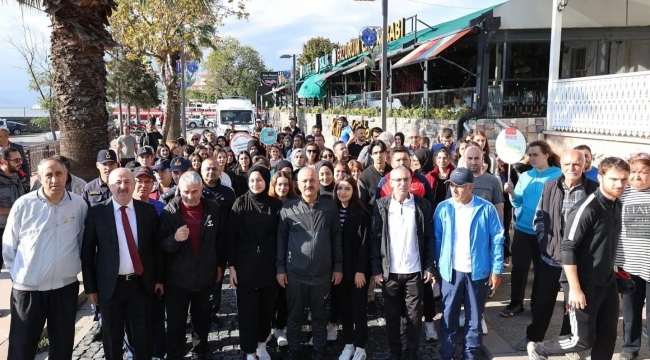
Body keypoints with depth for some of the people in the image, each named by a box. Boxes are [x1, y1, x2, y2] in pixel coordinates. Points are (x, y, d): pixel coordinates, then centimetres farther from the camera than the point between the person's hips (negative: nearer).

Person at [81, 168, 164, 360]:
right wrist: (90, 287, -2)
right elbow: (87, 252, -2)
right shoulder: (96, 212, -5)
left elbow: (156, 247, 4)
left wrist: (159, 278, 5)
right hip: (110, 285, -1)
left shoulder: (148, 210, -1)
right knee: (112, 338, 15)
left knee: (143, 336, 13)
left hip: (142, 283, 1)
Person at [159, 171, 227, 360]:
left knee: (202, 321, 19)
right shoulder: (170, 211, -11)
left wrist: (220, 265, 11)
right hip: (177, 278, -2)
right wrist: (174, 239, -33)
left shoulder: (215, 209, -5)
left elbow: (221, 239, 6)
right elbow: (162, 245, -12)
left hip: (205, 276, 2)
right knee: (175, 324, 8)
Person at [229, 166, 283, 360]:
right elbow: (232, 236, -4)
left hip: (269, 266, 2)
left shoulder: (276, 204, 0)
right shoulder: (240, 203, -4)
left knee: (267, 307, 12)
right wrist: (231, 265, -6)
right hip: (245, 265, -2)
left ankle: (261, 344, 33)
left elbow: (280, 237, 2)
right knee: (247, 309, 5)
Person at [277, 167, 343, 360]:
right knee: (294, 315, 14)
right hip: (294, 273, -1)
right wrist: (280, 268, -1)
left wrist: (338, 266, 3)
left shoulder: (330, 207, -2)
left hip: (322, 272, 1)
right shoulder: (288, 207, -5)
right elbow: (281, 239, 0)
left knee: (319, 315, 15)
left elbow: (336, 238, 3)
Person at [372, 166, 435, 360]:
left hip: (415, 271, 0)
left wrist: (429, 267, -3)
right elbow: (376, 239, -1)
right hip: (389, 271, 1)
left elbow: (430, 238, 1)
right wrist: (377, 269, -4)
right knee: (391, 314, 12)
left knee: (414, 314, 10)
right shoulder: (381, 205, -2)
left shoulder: (423, 205, -3)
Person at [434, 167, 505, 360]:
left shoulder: (487, 209, -8)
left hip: (478, 271, -1)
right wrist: (437, 266, 0)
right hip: (451, 271, 1)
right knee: (449, 316, 10)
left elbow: (497, 240, -4)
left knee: (474, 317, 13)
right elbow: (437, 239, 2)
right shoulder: (443, 208, -4)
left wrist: (496, 270, -6)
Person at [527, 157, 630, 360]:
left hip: (608, 283, 8)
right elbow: (568, 248, -21)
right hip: (585, 285, -8)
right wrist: (575, 288, -22)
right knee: (584, 340, -1)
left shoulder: (617, 205, 6)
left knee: (608, 338, 12)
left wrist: (612, 275, 18)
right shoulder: (587, 208, -18)